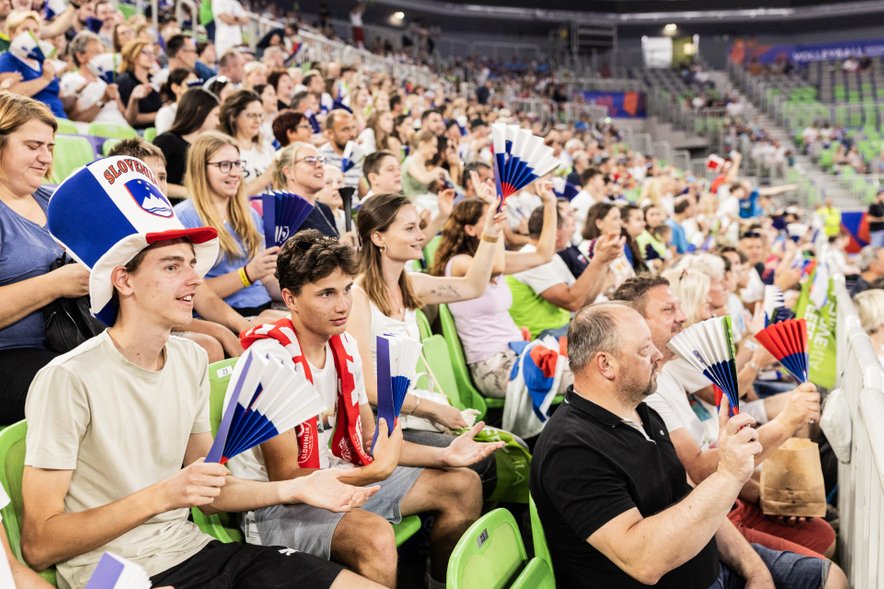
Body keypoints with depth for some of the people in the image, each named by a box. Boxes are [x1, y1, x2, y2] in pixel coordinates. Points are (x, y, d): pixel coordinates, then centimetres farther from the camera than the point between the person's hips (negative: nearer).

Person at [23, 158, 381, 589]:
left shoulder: (191, 360, 6)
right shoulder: (70, 379, -15)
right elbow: (38, 545, -14)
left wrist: (296, 488, 1)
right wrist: (161, 495, -21)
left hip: (194, 550, 7)